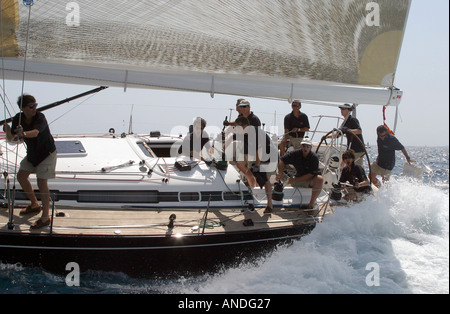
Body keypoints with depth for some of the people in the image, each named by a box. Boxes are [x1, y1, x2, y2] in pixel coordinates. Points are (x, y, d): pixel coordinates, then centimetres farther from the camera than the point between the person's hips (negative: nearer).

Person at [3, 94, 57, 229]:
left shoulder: (40, 117, -27)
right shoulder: (18, 118, -10)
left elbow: (35, 132, -47)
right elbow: (11, 139, -8)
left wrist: (23, 134, -66)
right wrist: (8, 131, -31)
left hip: (47, 152, -7)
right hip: (32, 153, 7)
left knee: (41, 182, -15)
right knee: (21, 176, 11)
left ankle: (45, 217, -11)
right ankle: (35, 205, 31)